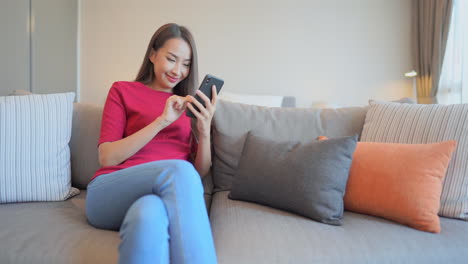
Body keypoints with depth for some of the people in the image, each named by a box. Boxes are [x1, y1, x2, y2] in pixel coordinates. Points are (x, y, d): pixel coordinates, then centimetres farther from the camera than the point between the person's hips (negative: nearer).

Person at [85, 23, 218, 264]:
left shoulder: (189, 104, 18)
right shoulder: (123, 91, 12)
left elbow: (200, 172, 12)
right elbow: (107, 157, -2)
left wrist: (204, 129, -7)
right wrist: (162, 121, -11)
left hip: (167, 196, 1)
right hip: (111, 196, -1)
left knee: (148, 214, -37)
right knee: (178, 169, -33)